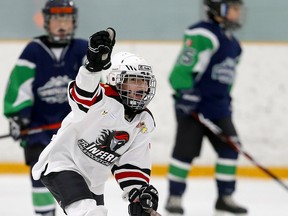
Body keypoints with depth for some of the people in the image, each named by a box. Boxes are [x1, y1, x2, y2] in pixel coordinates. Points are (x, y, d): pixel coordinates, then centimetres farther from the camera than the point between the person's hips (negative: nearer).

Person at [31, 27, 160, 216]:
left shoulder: (145, 124, 4)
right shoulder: (104, 99, -17)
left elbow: (133, 162, 6)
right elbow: (81, 94, -41)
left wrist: (138, 192, -9)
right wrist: (94, 64, -58)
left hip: (92, 181, 9)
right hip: (62, 163, -9)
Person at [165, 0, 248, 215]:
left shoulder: (233, 44, 15)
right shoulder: (203, 35, -16)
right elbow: (183, 67, -22)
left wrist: (227, 104, 23)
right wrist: (185, 92, -27)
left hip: (218, 108, 8)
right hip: (192, 107, -8)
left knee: (230, 148, 3)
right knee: (185, 150, -3)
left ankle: (225, 197, 13)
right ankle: (174, 197, 7)